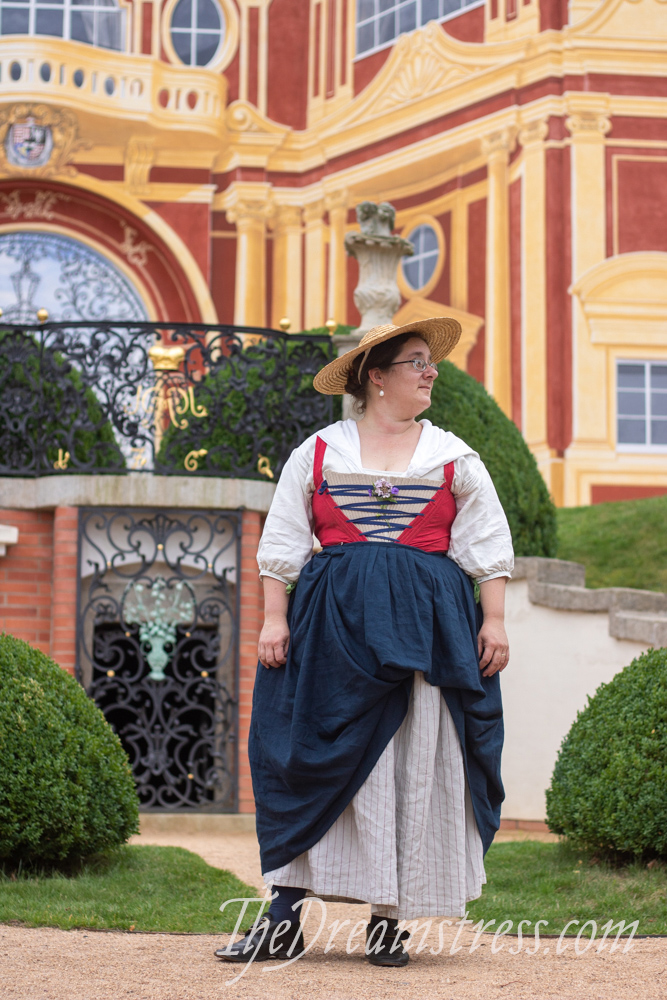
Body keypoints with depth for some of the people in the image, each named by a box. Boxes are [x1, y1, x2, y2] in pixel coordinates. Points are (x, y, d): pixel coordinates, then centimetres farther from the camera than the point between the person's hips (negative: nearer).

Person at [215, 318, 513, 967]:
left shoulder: (453, 457, 12)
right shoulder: (318, 452, 9)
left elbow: (488, 545, 10)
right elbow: (283, 542, 8)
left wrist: (494, 621, 1)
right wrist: (274, 618, -1)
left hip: (429, 624, 1)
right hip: (334, 621, -1)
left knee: (417, 764, -2)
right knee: (319, 758, -4)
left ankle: (389, 918, 6)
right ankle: (284, 918, 0)